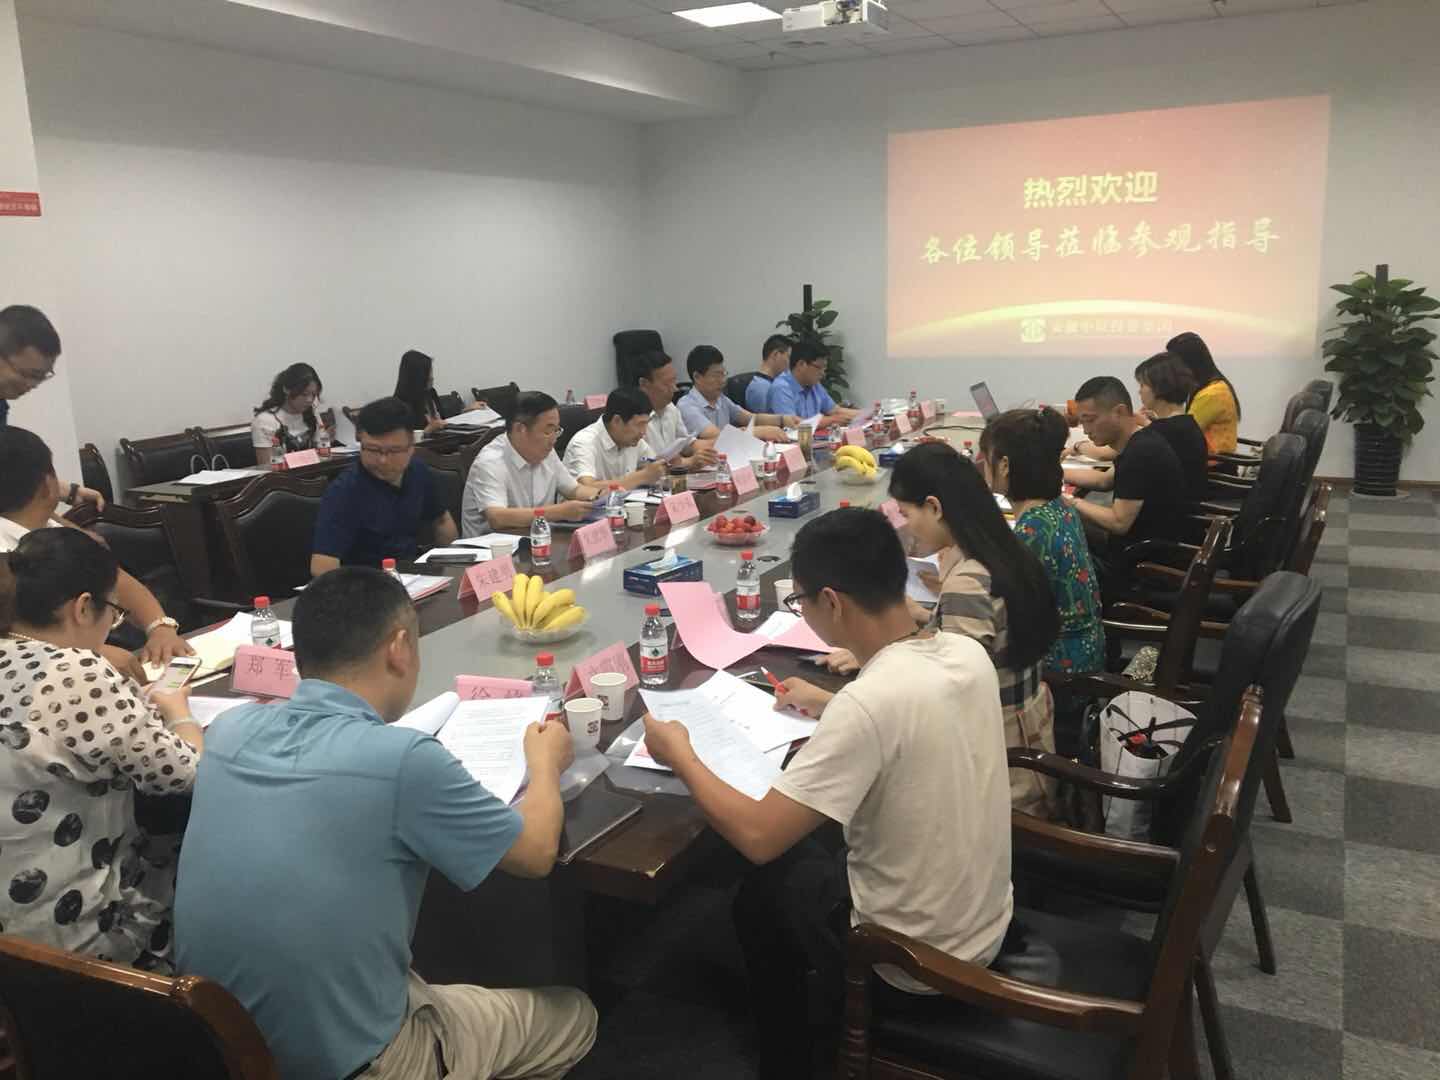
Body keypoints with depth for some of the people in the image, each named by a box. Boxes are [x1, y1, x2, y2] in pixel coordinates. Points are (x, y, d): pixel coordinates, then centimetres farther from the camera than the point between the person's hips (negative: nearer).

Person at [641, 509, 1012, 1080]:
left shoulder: (868, 702, -31)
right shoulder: (969, 653, -8)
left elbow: (756, 836, -27)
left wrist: (680, 755, -13)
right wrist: (829, 707, 16)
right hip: (986, 927, 7)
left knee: (765, 885, 19)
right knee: (813, 848, 26)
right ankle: (828, 1004, 43)